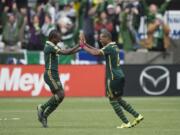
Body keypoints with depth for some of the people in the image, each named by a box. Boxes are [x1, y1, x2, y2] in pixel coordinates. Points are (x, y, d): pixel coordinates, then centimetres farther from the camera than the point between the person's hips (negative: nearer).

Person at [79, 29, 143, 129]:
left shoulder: (109, 47, -14)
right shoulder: (114, 46, 15)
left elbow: (95, 53, -26)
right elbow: (98, 51, 20)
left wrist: (83, 46, -14)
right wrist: (86, 44, 14)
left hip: (113, 77, -9)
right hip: (120, 76, 9)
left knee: (113, 100, -1)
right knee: (119, 99, 18)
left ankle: (126, 123, -3)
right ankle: (137, 116, 14)